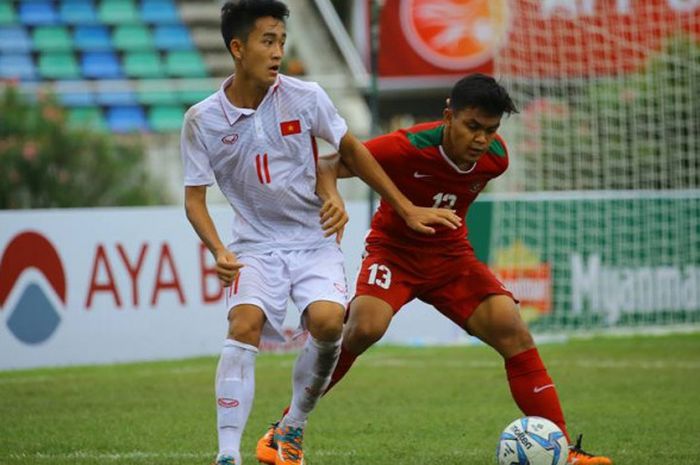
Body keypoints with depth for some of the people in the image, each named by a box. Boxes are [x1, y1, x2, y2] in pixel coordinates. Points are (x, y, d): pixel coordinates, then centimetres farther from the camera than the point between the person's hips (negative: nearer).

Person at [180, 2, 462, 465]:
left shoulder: (305, 97, -7)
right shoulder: (202, 121, -8)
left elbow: (350, 149, 8)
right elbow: (195, 198, -2)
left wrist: (407, 209, 9)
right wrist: (219, 251, -21)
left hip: (314, 239, 1)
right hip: (256, 245, -1)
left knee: (327, 321, -24)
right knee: (244, 326, -26)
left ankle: (293, 428, 1)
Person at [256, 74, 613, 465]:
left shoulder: (495, 158, -10)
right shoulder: (407, 148, -26)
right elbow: (327, 168, -22)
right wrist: (333, 201, -41)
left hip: (450, 255, 4)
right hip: (394, 249, -4)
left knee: (515, 335, -13)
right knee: (366, 327, -31)